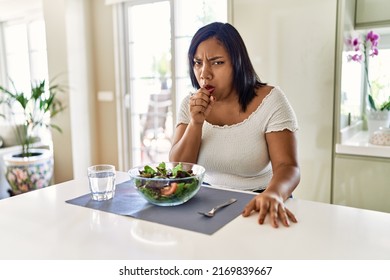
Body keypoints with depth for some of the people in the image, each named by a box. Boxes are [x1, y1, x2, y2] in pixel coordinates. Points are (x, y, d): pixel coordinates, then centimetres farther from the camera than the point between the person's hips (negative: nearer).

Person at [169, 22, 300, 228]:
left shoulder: (270, 100, -8)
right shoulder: (190, 104, 2)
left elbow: (287, 167, -14)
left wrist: (273, 194, -35)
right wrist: (196, 122, -16)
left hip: (255, 206, -1)